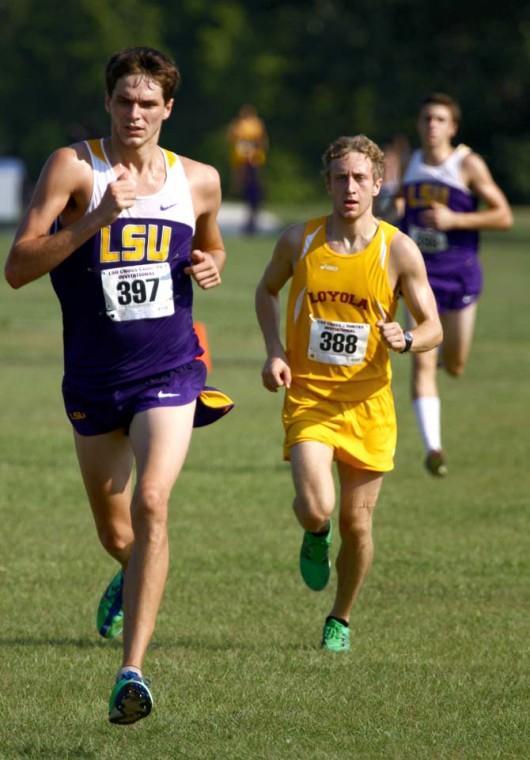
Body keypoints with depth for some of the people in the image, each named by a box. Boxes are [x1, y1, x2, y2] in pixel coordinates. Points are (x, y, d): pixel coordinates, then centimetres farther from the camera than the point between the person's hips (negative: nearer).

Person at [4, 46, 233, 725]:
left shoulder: (198, 181, 3)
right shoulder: (74, 167, -8)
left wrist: (210, 265, 0)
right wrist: (97, 219, -26)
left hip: (169, 372, 0)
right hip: (93, 378, 0)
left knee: (151, 502, -22)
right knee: (114, 532, 15)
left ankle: (132, 669, -24)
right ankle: (131, 577, 54)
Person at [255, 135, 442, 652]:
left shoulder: (399, 251, -5)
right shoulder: (299, 241, -2)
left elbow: (433, 327, 0)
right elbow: (266, 291, 18)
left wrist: (405, 340, -23)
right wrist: (274, 350, 2)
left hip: (367, 403, 0)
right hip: (308, 397, 0)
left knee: (356, 524, 5)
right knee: (315, 508, -21)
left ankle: (340, 618, 30)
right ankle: (314, 536, 18)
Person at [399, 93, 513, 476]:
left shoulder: (469, 165, -8)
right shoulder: (409, 164, 5)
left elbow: (504, 216, -11)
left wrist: (454, 220, -19)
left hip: (459, 273, -2)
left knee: (454, 367, 9)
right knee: (422, 364, -11)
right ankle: (433, 448, -12)